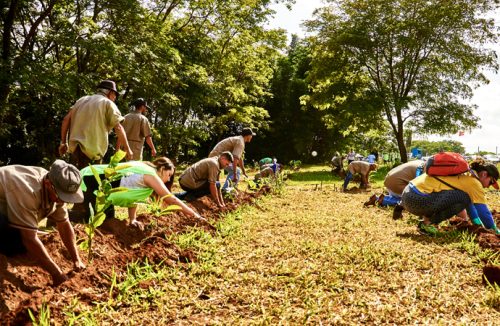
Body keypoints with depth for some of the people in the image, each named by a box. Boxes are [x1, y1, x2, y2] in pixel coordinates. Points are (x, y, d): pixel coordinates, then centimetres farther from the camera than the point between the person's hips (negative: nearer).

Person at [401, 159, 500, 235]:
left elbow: (469, 203, 29)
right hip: (417, 199, -10)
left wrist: (478, 224, 31)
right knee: (463, 198, -11)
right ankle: (428, 223, -6)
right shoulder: (473, 181, -6)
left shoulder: (465, 175, 21)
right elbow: (483, 210, -4)